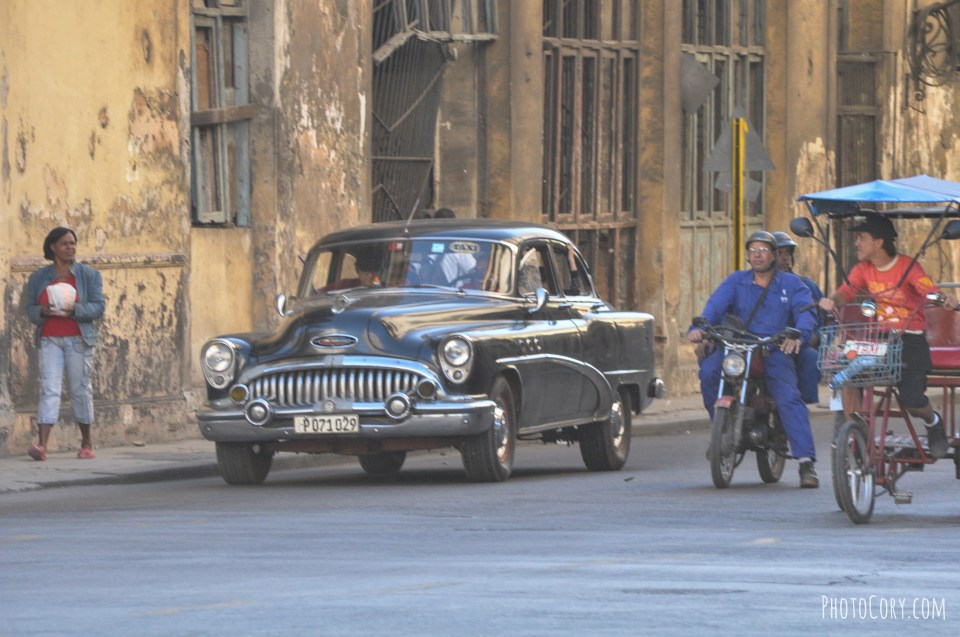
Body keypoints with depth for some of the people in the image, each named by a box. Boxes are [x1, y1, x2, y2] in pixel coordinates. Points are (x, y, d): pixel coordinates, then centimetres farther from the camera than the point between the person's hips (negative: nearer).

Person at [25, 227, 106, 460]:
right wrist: (42, 312, -13)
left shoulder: (89, 275, 4)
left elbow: (98, 307, -1)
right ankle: (42, 444, -19)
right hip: (50, 339, 1)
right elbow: (31, 309, 10)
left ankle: (86, 443, 16)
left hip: (78, 339, -1)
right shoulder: (38, 278, 9)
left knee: (80, 389, 3)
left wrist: (75, 310, -18)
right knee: (49, 389, -9)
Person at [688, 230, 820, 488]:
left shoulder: (791, 284, 14)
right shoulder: (736, 281, 16)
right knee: (708, 370, -27)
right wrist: (699, 327, -23)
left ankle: (806, 461, -30)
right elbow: (716, 305, -1)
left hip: (776, 350, -2)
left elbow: (806, 312, -2)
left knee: (789, 398, -24)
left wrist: (799, 335, -25)